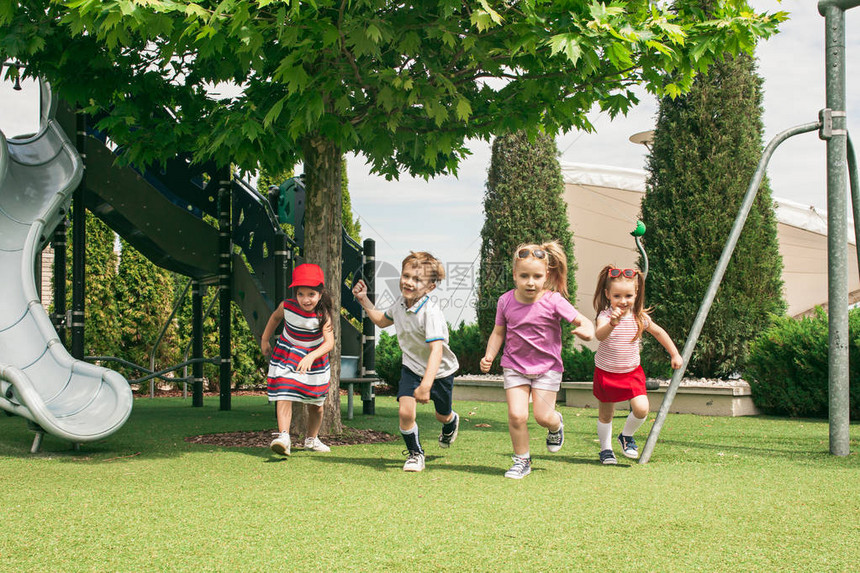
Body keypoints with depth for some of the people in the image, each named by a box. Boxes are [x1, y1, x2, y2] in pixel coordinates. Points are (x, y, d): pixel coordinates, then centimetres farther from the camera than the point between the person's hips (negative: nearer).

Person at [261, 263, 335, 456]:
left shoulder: (322, 315, -27)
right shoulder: (287, 306, -19)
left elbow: (329, 343, -38)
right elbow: (275, 317, 6)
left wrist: (310, 357, -53)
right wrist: (265, 340, 14)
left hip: (315, 357, 0)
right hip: (286, 355, 0)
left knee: (316, 403, 11)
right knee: (284, 395, -19)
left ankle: (312, 438, 32)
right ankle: (283, 436, -27)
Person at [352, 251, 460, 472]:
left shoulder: (431, 313, -34)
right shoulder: (400, 302, -10)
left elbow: (436, 350, -42)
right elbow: (382, 321, 14)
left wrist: (426, 385, -51)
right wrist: (364, 300, 6)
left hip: (439, 371, -4)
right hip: (412, 367, 4)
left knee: (443, 416, 17)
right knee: (405, 412, -15)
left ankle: (451, 423, 57)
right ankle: (415, 453, 10)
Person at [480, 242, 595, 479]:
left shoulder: (553, 301, -13)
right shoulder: (506, 301, -5)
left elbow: (582, 321, -15)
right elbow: (498, 332, 7)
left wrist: (587, 330, -38)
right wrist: (489, 356, -6)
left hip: (547, 366, -1)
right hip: (515, 366, 2)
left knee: (543, 416, -6)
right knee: (516, 415, -10)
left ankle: (556, 424, 32)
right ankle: (522, 460, 12)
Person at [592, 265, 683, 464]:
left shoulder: (640, 317, -7)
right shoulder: (605, 316, -20)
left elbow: (658, 332, 11)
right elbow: (599, 335, -41)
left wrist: (674, 354, 15)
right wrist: (612, 323, -60)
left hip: (631, 372, 2)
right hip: (606, 373, -2)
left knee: (641, 409, -14)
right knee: (605, 415, 9)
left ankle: (626, 436, 13)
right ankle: (605, 448, 30)